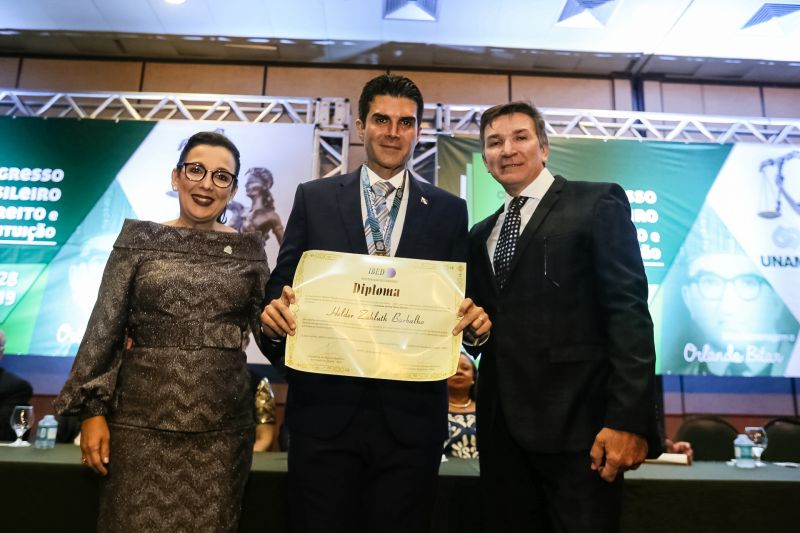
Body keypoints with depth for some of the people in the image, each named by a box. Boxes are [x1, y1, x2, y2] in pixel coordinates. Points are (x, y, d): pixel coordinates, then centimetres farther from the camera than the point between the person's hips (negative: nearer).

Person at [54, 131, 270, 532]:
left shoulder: (249, 249, 5)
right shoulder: (139, 238, 2)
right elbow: (103, 326, 1)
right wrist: (92, 410, -2)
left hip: (221, 424, 1)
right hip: (141, 418, -1)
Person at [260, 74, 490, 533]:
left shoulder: (449, 210, 8)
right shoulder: (314, 198, 7)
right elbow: (283, 283, 6)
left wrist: (476, 321, -13)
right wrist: (275, 309, -15)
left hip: (411, 412, 1)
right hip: (326, 407, 0)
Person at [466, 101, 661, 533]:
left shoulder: (597, 203, 0)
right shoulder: (481, 235, 18)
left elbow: (628, 311, -9)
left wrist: (627, 418, -17)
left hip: (577, 421, -5)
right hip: (502, 425, 5)